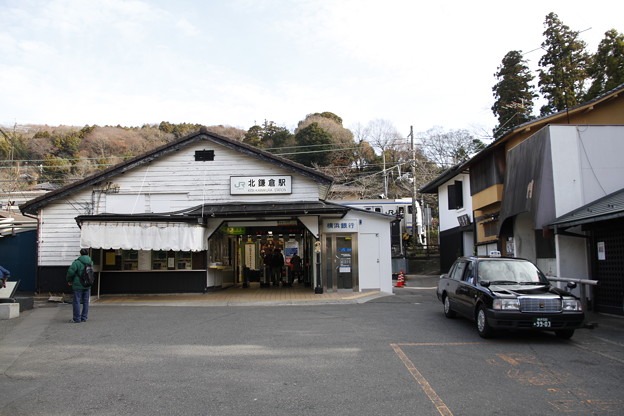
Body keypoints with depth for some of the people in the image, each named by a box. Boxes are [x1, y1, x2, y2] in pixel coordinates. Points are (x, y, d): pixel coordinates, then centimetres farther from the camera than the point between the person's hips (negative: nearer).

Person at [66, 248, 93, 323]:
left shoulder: (77, 262, -13)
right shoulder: (91, 262, 3)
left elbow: (70, 272, -12)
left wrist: (69, 280, 4)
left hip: (78, 285, -5)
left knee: (76, 302, 3)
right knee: (85, 302, 11)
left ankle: (77, 319, 5)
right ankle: (84, 317, 16)